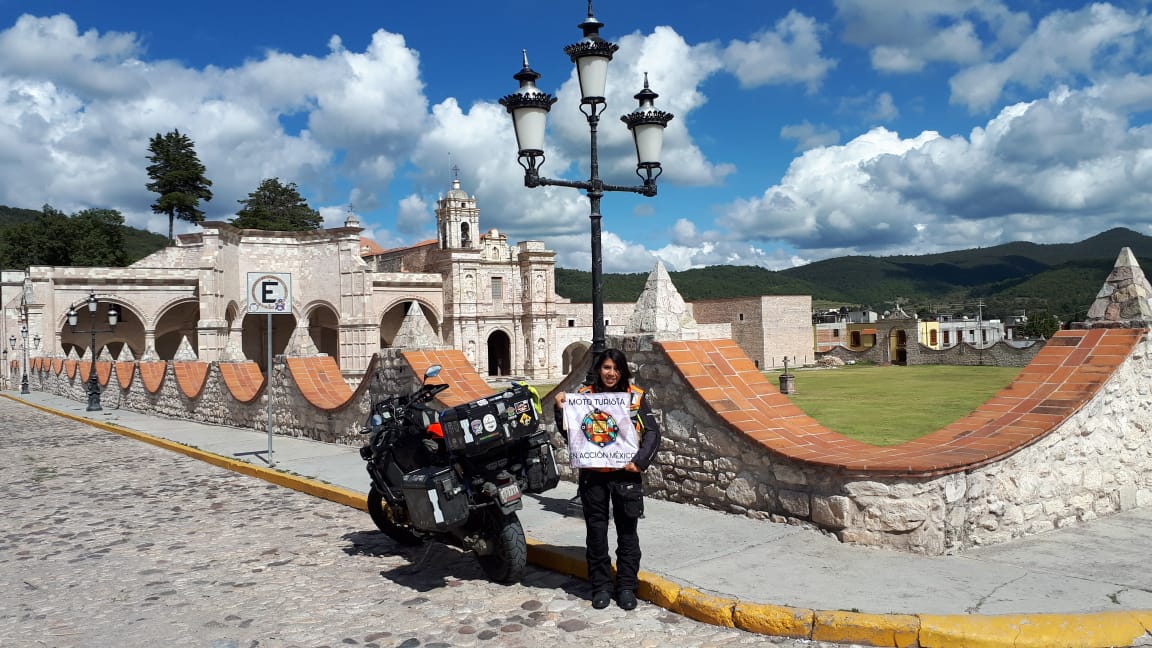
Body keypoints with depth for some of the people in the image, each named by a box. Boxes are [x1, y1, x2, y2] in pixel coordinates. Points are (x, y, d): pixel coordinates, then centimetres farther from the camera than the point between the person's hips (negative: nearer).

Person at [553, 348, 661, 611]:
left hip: (625, 474, -1)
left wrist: (640, 461, -15)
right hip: (593, 475, 1)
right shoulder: (584, 396, 2)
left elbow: (652, 432, -3)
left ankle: (627, 587, 22)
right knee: (596, 533, 10)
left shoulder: (635, 397, -1)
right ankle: (601, 586, 23)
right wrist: (561, 410, -12)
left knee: (627, 533, 9)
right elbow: (570, 434, 3)